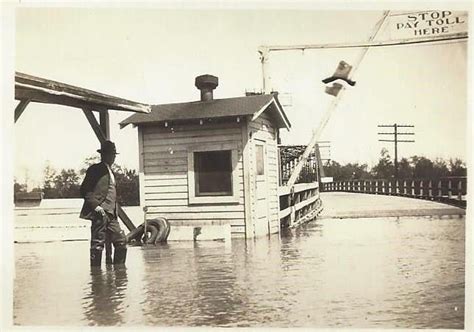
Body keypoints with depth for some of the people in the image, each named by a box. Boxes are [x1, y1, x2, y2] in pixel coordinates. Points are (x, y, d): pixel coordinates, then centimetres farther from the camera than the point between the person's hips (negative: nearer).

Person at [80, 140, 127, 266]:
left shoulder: (110, 171, 22)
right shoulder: (95, 169, -3)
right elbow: (84, 190, -10)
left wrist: (115, 210, 15)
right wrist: (96, 206, -18)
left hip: (111, 215, 8)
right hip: (100, 213, -8)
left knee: (121, 241, 4)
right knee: (97, 245, -3)